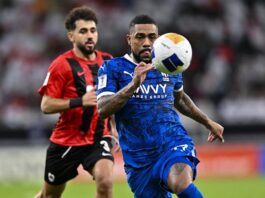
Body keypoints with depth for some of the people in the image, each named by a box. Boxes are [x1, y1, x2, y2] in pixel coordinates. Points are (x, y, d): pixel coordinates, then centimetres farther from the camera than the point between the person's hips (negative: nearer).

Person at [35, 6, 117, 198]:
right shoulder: (61, 65, -11)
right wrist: (80, 101, -26)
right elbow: (46, 105, -16)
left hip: (99, 138, 2)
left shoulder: (108, 61, 4)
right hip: (66, 140, -2)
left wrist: (115, 126, 12)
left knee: (105, 181, -25)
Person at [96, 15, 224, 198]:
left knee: (181, 183, -34)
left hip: (174, 142, 0)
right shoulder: (112, 68, -1)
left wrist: (209, 123, 37)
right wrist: (134, 84, -28)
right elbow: (102, 110, -16)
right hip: (139, 158, 0)